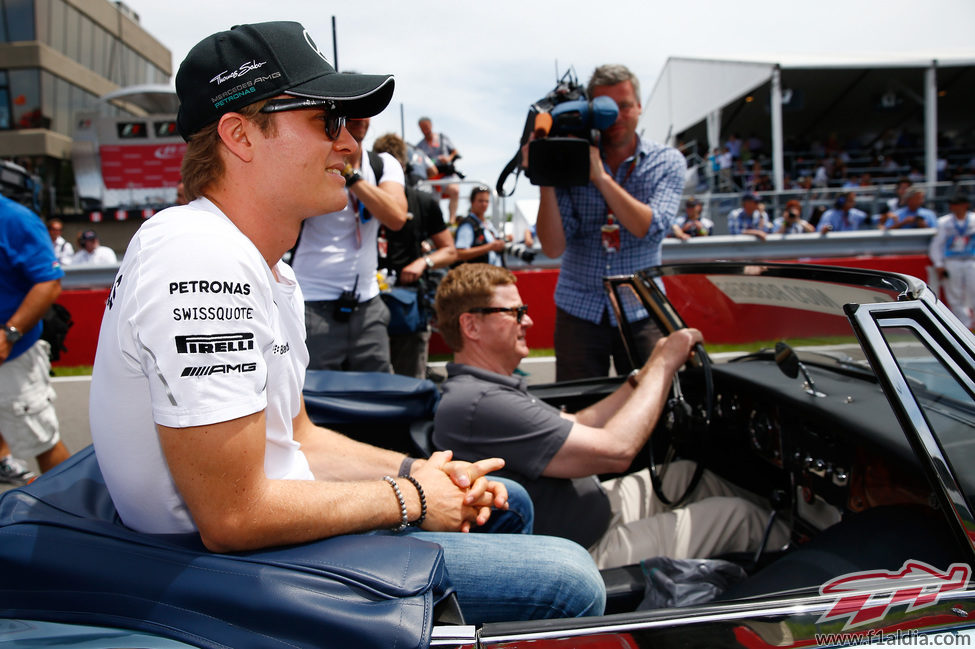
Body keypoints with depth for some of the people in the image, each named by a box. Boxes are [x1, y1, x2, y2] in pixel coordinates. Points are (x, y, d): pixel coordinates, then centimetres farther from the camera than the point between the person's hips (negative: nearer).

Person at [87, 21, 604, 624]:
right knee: (569, 579, -10)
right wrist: (408, 499, -14)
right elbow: (234, 518, -28)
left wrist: (417, 471, -1)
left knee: (502, 501, 22)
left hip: (274, 519, 10)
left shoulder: (272, 272, 8)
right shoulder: (204, 262, -26)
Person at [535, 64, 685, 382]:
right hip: (579, 309, 0)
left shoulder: (668, 161, 0)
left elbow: (651, 229, -17)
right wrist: (545, 180, -21)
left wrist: (600, 176, -21)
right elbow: (553, 248, -11)